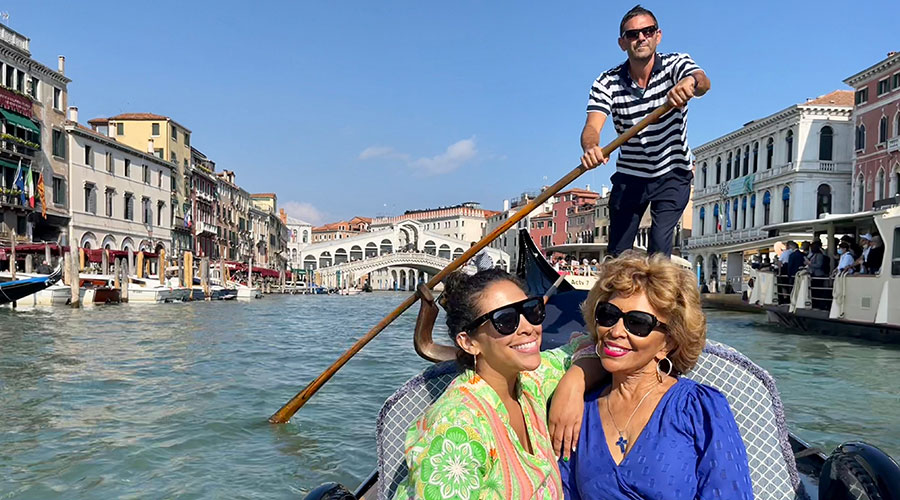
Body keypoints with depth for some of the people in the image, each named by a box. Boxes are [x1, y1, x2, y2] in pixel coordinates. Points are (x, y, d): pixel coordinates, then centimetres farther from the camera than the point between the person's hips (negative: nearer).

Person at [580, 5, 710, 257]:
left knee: (660, 246, -16)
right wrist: (591, 148, -48)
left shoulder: (675, 64, -11)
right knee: (617, 253, 4)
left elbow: (703, 82, -32)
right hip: (629, 176, 2)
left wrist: (691, 81, -59)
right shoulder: (606, 83, -8)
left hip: (672, 175, -1)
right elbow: (592, 125, -23)